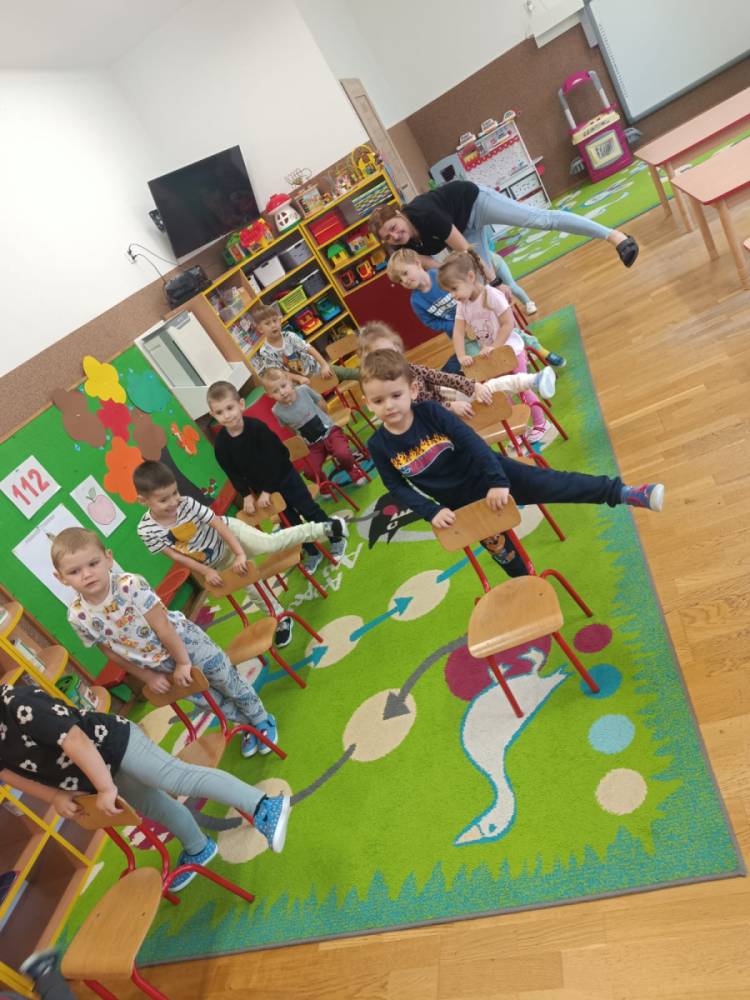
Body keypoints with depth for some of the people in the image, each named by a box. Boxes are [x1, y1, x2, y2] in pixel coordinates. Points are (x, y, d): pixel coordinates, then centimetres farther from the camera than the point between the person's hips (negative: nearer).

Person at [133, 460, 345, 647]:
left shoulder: (187, 504, -28)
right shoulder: (146, 530, -23)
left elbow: (220, 524, -24)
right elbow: (176, 556, -14)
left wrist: (240, 554, -27)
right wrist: (206, 572, -15)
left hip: (229, 533, -3)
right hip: (214, 563, 3)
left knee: (271, 543, -21)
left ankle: (323, 529, -12)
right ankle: (281, 618, 27)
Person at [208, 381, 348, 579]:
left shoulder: (257, 427, -24)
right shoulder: (221, 444, -13)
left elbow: (274, 459, -20)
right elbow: (233, 474, -1)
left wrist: (267, 491, -18)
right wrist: (246, 495, -7)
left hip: (284, 477, -3)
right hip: (261, 488, 3)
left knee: (309, 510, 6)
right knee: (292, 522, 12)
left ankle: (337, 538, 27)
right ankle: (312, 553, 29)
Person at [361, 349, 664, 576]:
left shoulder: (430, 411, -18)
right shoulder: (379, 445, -14)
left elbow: (472, 442, -21)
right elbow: (398, 489, -6)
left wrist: (497, 481, -29)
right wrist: (432, 511, -18)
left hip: (483, 472, -2)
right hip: (459, 499, 2)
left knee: (549, 483, -14)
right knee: (496, 545, 16)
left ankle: (624, 493, -11)